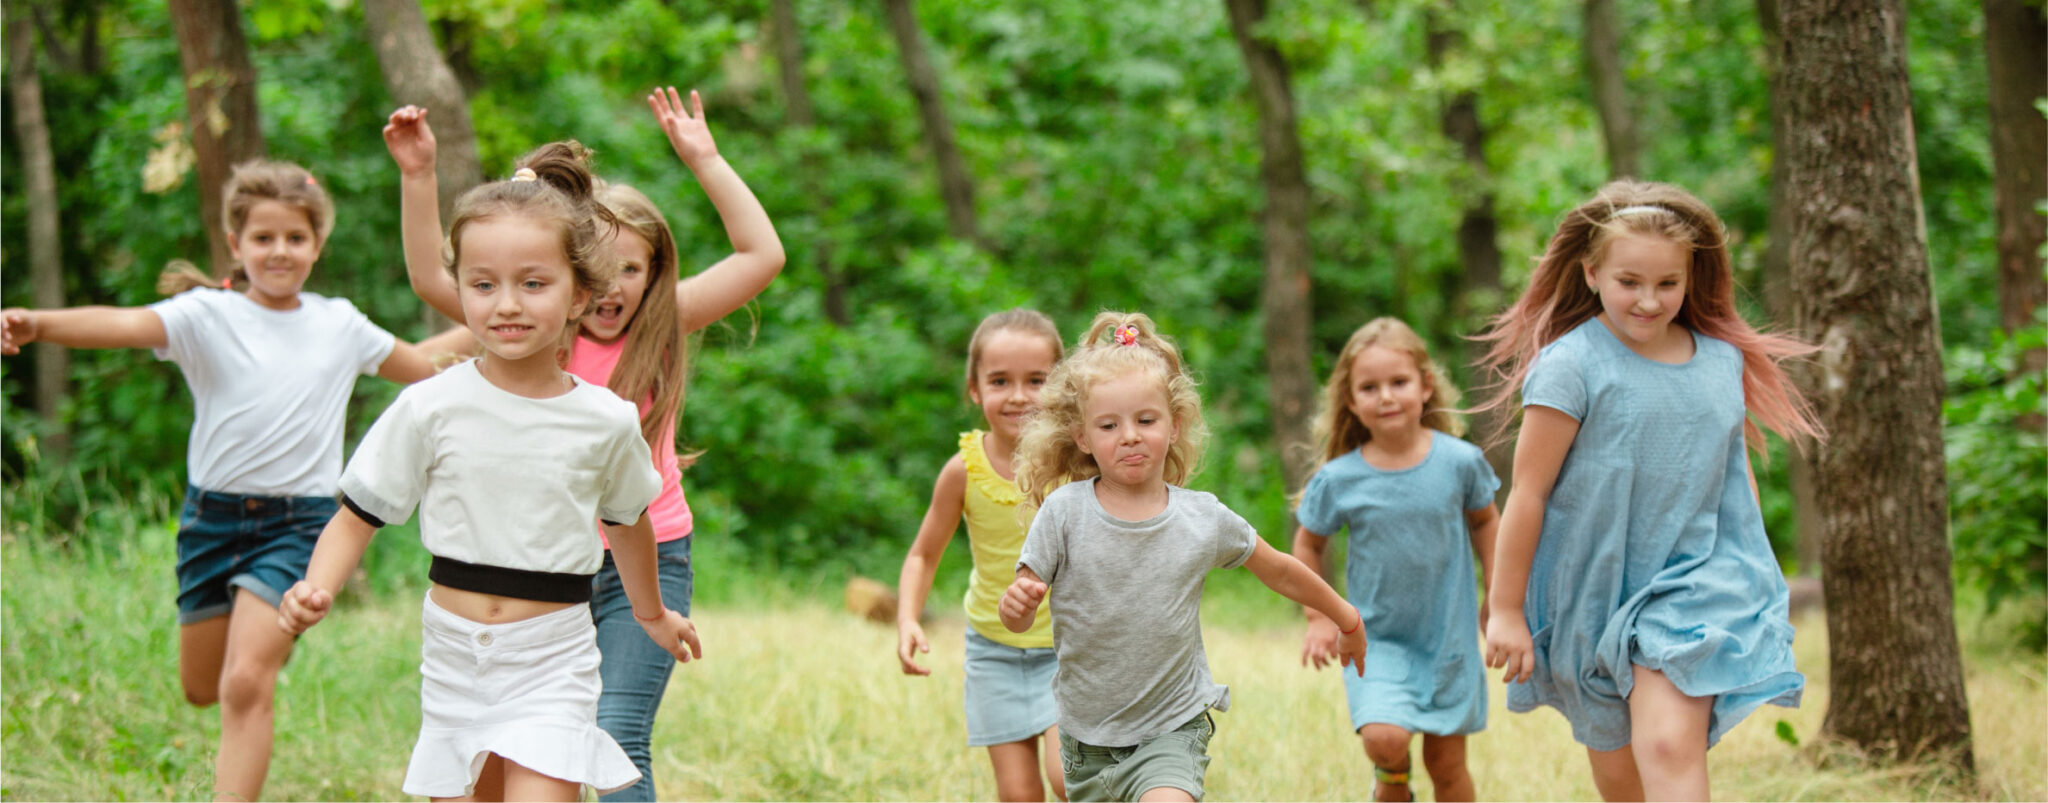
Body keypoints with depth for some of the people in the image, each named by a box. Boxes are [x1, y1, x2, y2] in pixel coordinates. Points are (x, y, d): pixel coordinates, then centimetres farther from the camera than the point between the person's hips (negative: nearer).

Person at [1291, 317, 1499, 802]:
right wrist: (1319, 617, 1)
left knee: (1447, 763, 7)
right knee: (1384, 738, -23)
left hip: (1449, 635, 1)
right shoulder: (1338, 480, -10)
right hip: (1377, 639, -1)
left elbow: (1483, 520, 11)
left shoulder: (1460, 462, -9)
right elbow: (1308, 545, 7)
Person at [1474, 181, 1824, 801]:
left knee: (1670, 747, -20)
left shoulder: (1722, 362, 2)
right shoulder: (1570, 366, -12)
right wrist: (1506, 609, -9)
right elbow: (1528, 494, -10)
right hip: (1593, 594, -1)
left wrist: (1751, 576, 20)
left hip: (1691, 586, 1)